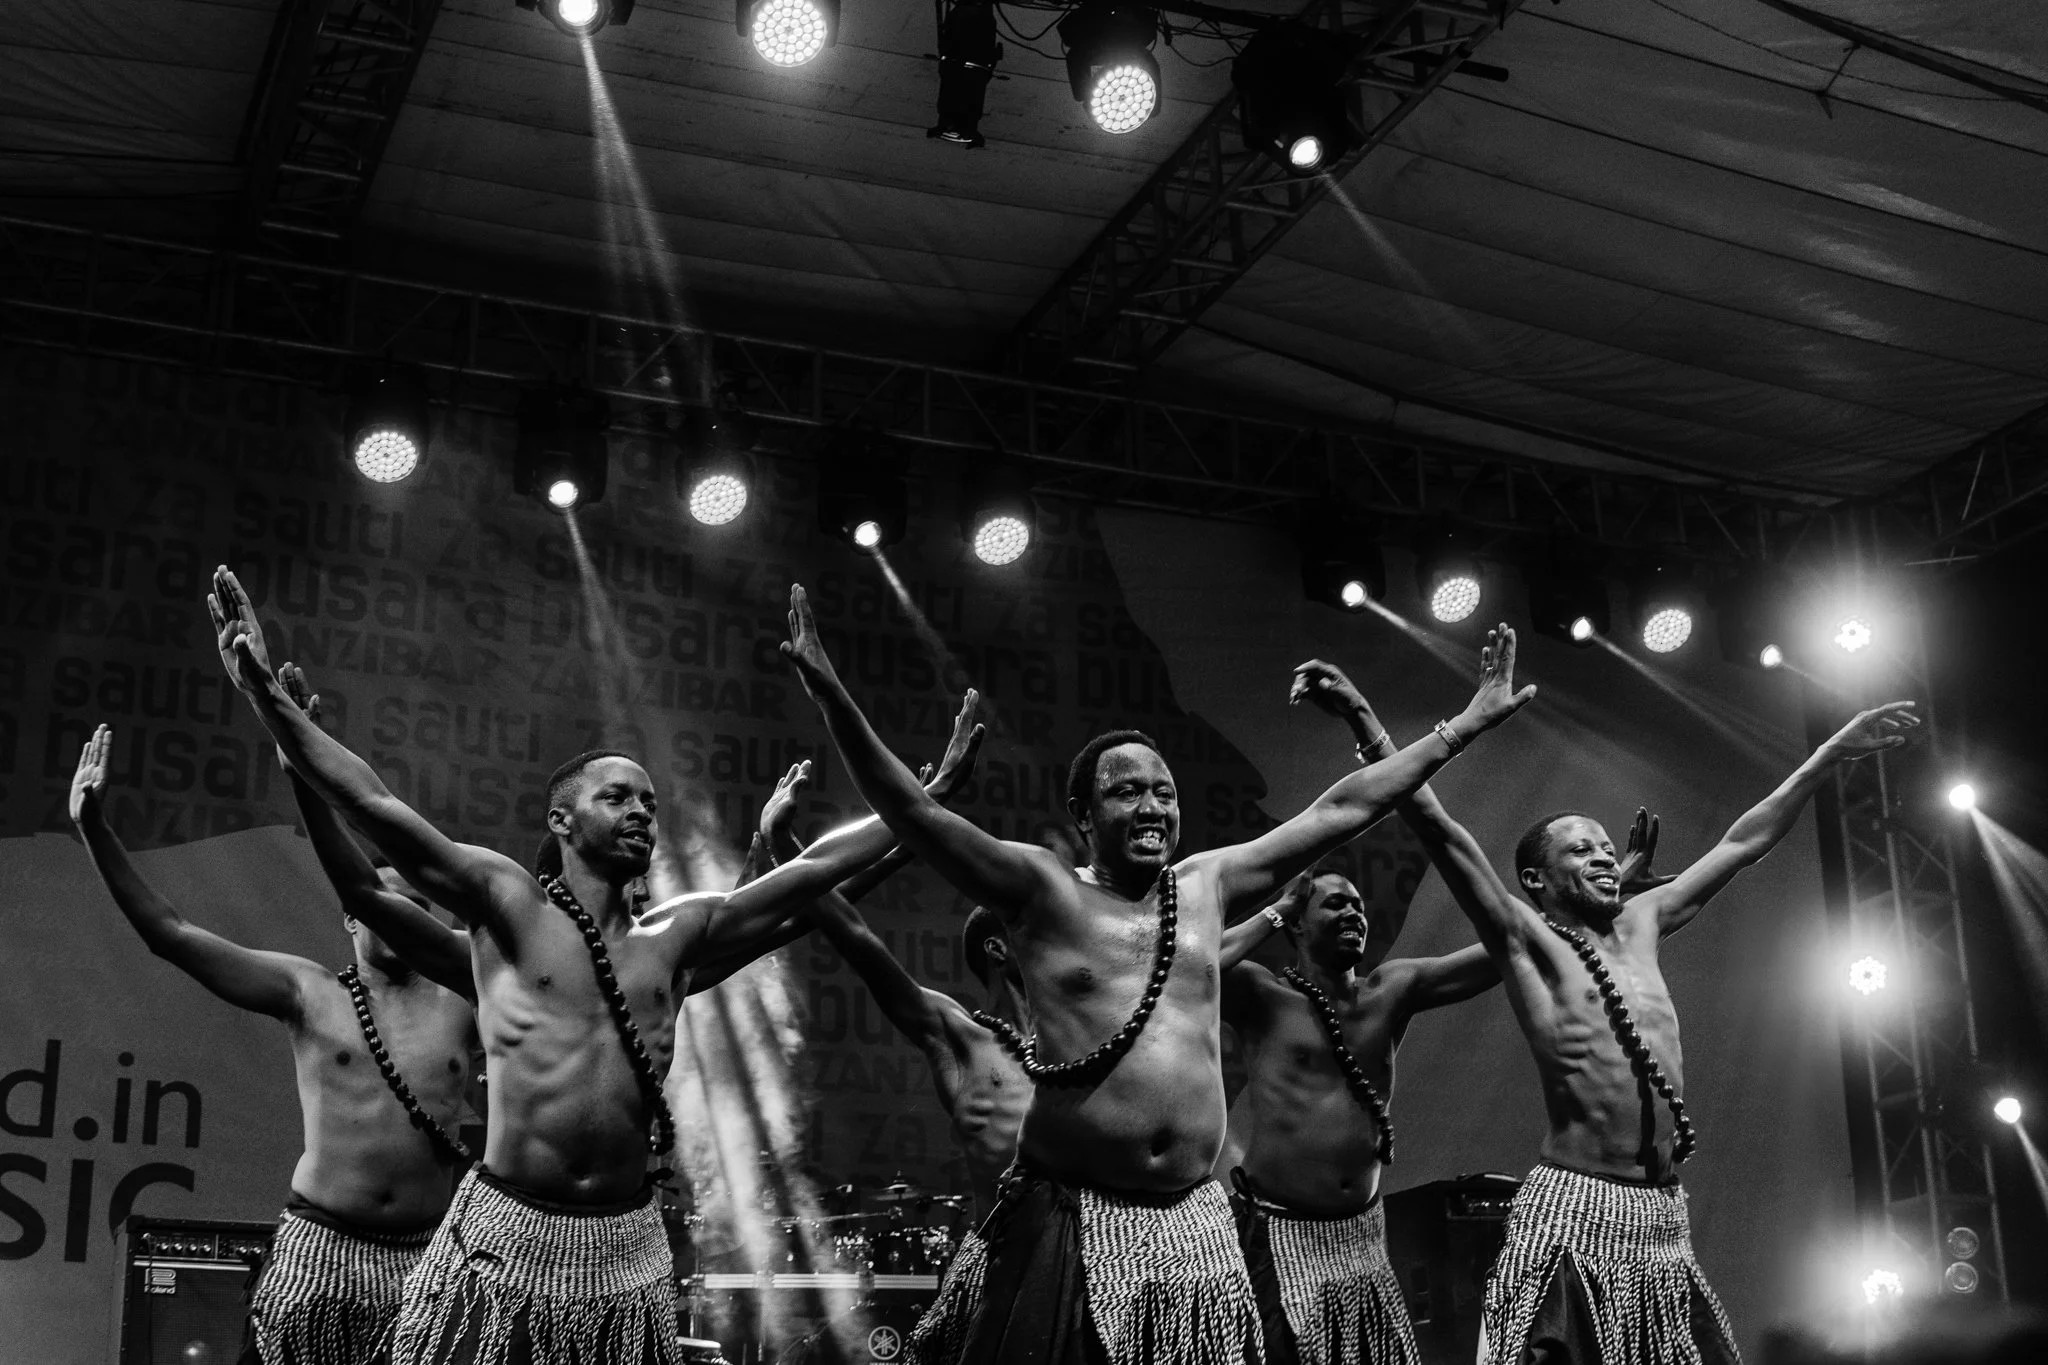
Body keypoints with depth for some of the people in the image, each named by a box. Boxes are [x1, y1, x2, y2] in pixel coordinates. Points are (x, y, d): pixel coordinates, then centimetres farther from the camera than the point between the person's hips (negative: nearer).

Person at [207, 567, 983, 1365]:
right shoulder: (508, 902, 1)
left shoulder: (675, 932, 11)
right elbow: (376, 809, -9)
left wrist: (930, 791, 16)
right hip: (503, 1237, -3)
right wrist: (265, 693, -18)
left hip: (627, 1247, 4)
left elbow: (812, 870, 14)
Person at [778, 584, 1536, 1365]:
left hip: (1197, 1221, 4)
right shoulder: (1041, 890, 0)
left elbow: (1341, 812, 16)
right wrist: (833, 699, -25)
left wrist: (1463, 727, 18)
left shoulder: (1208, 885, 13)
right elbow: (915, 815, -12)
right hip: (1070, 1220, -4)